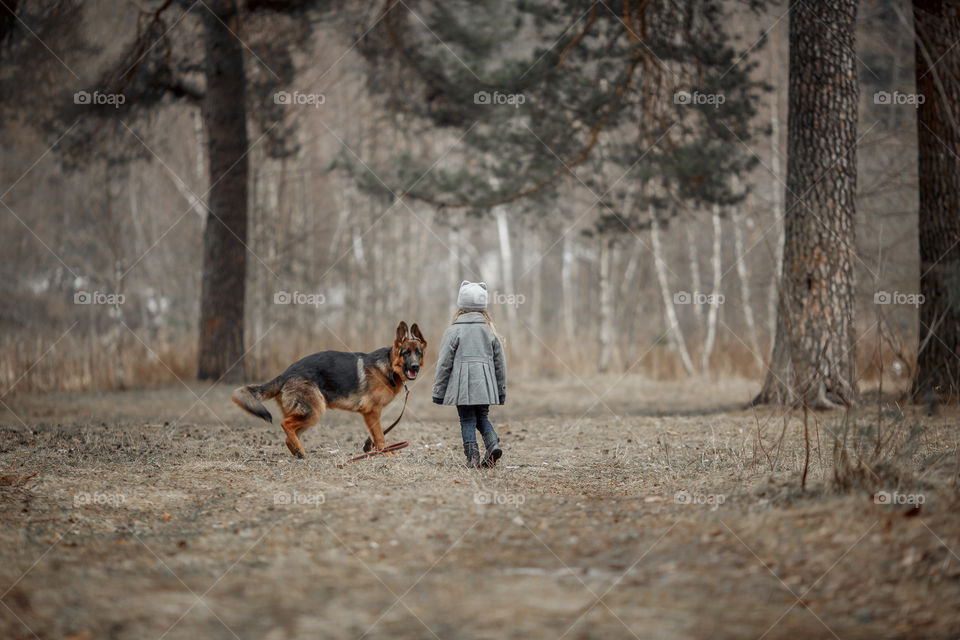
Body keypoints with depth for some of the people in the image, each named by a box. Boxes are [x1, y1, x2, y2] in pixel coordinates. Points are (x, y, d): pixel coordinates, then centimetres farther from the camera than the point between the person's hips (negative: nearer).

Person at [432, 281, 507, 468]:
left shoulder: (454, 331, -4)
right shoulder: (490, 330, 7)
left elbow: (444, 364, -3)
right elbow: (500, 362, 12)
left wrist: (438, 393, 5)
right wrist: (501, 392, 21)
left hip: (462, 385, -3)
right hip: (485, 385, 3)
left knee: (467, 421, 4)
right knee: (482, 418, 15)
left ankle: (472, 456, -6)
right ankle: (493, 443, -10)